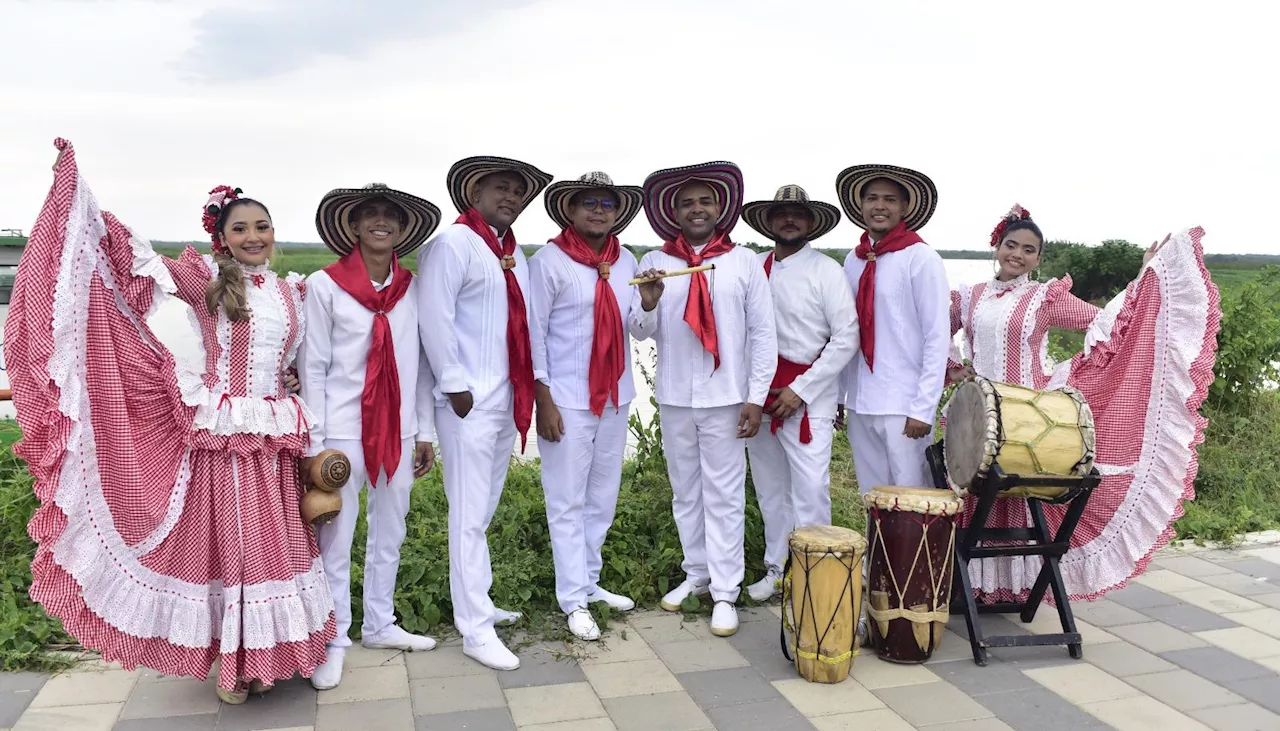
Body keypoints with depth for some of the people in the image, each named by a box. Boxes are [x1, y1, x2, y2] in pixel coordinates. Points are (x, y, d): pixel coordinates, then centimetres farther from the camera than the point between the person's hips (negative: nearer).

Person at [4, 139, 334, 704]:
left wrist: (309, 434, 13)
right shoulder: (206, 277, -1)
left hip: (274, 437, 4)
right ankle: (230, 658, 19)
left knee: (274, 543, 9)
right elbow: (135, 258, -12)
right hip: (219, 433, -4)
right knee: (224, 540, 4)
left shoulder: (290, 293, 11)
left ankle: (265, 652, 25)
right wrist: (75, 185, -20)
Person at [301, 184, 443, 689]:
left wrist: (425, 432, 8)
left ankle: (380, 625, 31)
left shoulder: (412, 288, 4)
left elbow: (419, 364, 8)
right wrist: (314, 443, -7)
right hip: (343, 432, -4)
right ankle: (334, 641, 19)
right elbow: (313, 367, -5)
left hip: (398, 431, 4)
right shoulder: (325, 285, -6)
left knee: (390, 533, 15)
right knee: (336, 538, 4)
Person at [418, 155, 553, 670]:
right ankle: (476, 631, 3)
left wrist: (527, 390, 10)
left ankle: (478, 604, 30)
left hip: (508, 398, 8)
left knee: (485, 509, 17)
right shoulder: (452, 244, -8)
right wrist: (455, 387, -16)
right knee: (470, 516, -4)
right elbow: (434, 318, -15)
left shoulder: (514, 254, 16)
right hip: (470, 401, -8)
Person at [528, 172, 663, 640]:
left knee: (602, 497, 14)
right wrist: (543, 400, -13)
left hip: (615, 397, 6)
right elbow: (534, 333, -8)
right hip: (566, 400, -6)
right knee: (568, 502, 1)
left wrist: (648, 304, -11)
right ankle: (574, 600, 9)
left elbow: (638, 331, 10)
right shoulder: (549, 261, -8)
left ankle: (590, 581, 28)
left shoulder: (626, 262, 8)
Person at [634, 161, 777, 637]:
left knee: (724, 496, 1)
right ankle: (696, 574, 27)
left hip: (726, 398, -2)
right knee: (685, 492, 13)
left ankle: (724, 592, 7)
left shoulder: (744, 262, 0)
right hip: (674, 398, 3)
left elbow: (763, 334, 0)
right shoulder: (654, 263, 4)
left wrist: (756, 397, -5)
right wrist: (647, 303, -18)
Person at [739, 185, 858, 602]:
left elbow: (847, 339, -8)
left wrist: (799, 390, -11)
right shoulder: (753, 267, 6)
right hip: (759, 395, 4)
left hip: (806, 398, -4)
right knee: (770, 490, 13)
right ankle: (775, 570, 26)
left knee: (810, 492, -7)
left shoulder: (826, 271, -4)